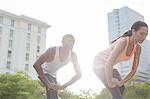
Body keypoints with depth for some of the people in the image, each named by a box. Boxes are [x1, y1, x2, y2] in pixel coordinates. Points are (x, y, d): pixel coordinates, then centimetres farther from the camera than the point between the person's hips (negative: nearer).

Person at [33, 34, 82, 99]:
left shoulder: (72, 56, -19)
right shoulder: (53, 50, -33)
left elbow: (78, 74, -15)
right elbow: (36, 65, -41)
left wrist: (64, 86, -27)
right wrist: (48, 83, -43)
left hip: (53, 75, 7)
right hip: (43, 72, -6)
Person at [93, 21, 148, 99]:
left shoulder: (138, 48, -9)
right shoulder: (123, 42, -35)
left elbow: (133, 70, -2)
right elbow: (109, 64, -43)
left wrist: (121, 83, -7)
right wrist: (110, 83, -31)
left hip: (108, 66, 9)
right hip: (99, 64, -9)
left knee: (121, 88, 16)